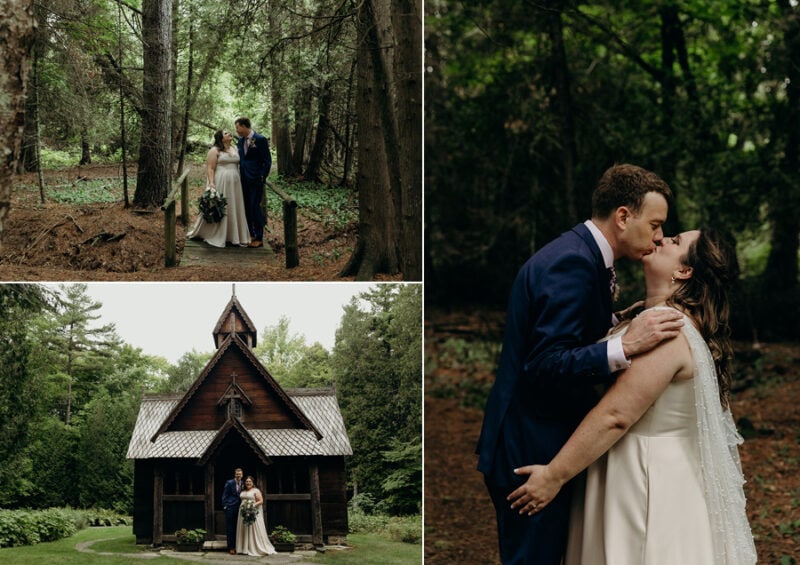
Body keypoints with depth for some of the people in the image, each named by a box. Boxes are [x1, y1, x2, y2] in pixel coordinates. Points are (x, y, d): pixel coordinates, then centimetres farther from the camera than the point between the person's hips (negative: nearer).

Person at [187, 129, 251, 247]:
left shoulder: (233, 149, 16)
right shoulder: (214, 151, -5)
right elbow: (210, 168, -10)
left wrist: (239, 182, 16)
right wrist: (211, 184, -19)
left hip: (234, 184, 7)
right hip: (220, 184, -7)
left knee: (234, 209, 7)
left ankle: (233, 236, 13)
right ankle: (215, 236, 6)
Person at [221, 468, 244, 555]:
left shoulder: (243, 484, 8)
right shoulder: (229, 483, -5)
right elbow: (224, 495, -3)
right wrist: (225, 506, -7)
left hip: (239, 508, 4)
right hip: (230, 508, -4)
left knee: (236, 528, 8)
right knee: (230, 528, -2)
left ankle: (236, 546, 14)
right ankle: (230, 547, 1)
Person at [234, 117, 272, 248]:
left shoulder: (260, 140, -10)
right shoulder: (241, 140, 11)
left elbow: (267, 161, -10)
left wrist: (262, 177, -13)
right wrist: (239, 174, 9)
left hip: (255, 179, -7)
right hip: (244, 179, 7)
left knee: (255, 207, -6)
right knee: (246, 207, 11)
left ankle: (259, 238, 0)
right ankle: (250, 234, 21)